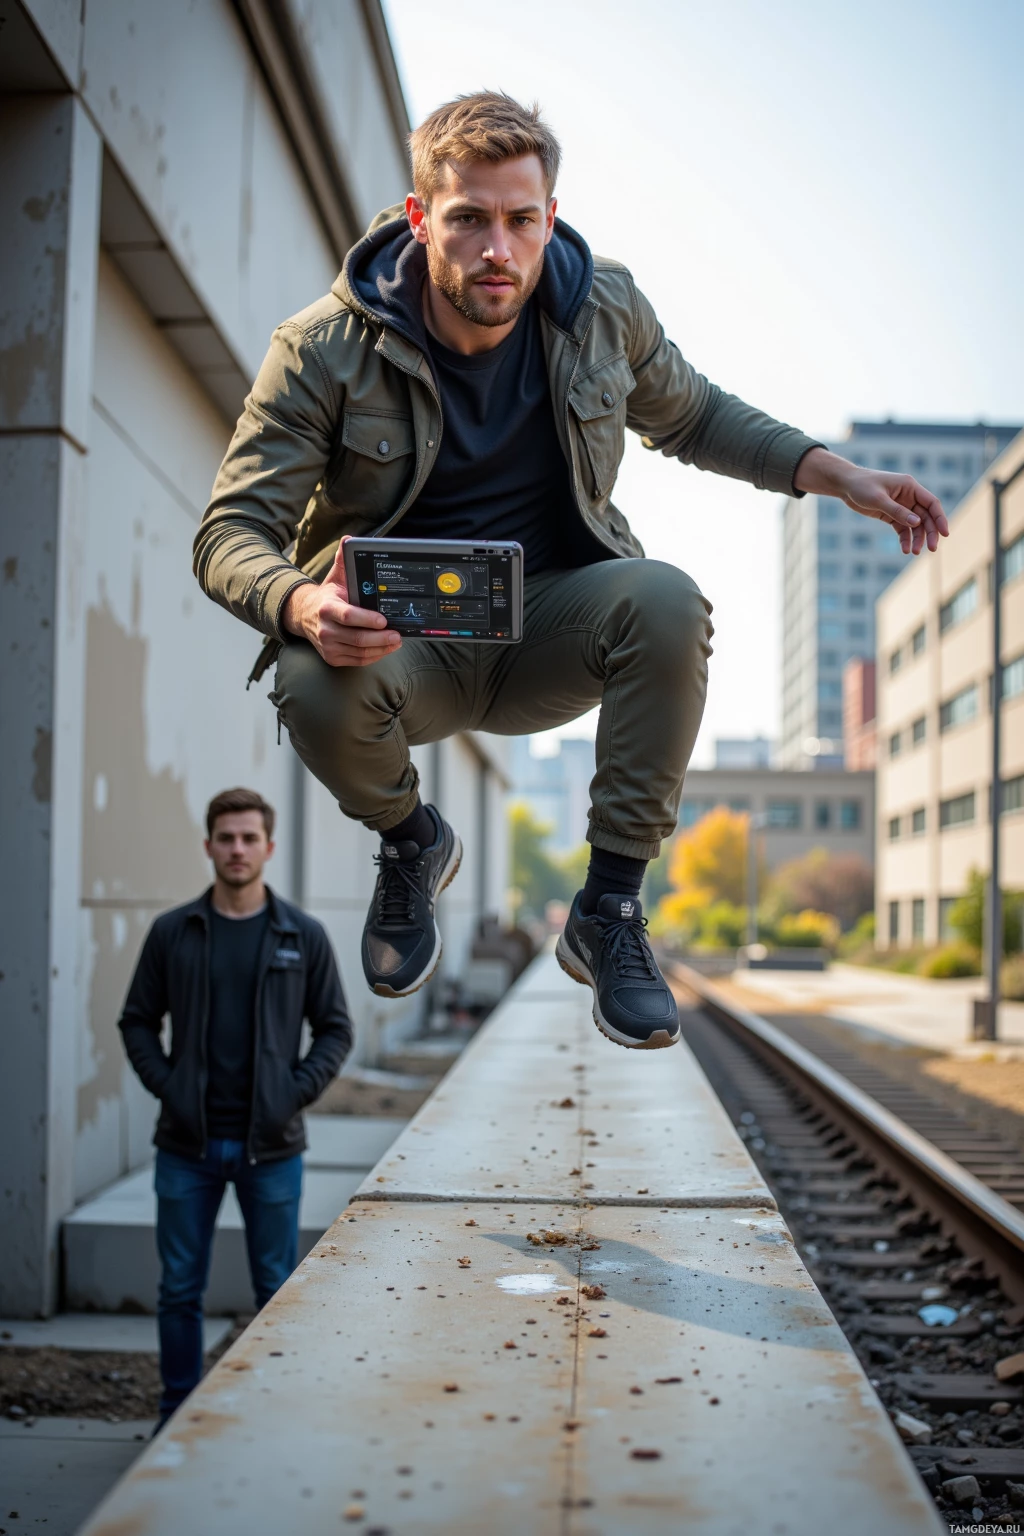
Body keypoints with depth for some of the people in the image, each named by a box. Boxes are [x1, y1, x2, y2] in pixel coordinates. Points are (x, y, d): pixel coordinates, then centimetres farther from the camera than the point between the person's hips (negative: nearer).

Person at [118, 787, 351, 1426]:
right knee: (180, 1289, 8)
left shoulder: (304, 936, 0)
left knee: (278, 1290, 8)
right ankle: (179, 1416, 23)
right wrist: (165, 1085, -5)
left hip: (271, 1145, -1)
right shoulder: (172, 932, 2)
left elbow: (336, 1029, 5)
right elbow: (138, 1021, 8)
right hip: (188, 1144, 1)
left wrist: (297, 1093, -8)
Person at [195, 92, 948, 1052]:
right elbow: (231, 533, -14)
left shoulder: (604, 310, -5)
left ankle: (610, 908, -13)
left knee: (666, 604, -31)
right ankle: (411, 843, 3)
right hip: (401, 641, -1)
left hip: (550, 628, 2)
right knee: (315, 687, -36)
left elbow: (694, 418, 15)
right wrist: (300, 604, -38)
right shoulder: (326, 350, -14)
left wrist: (833, 473, 0)